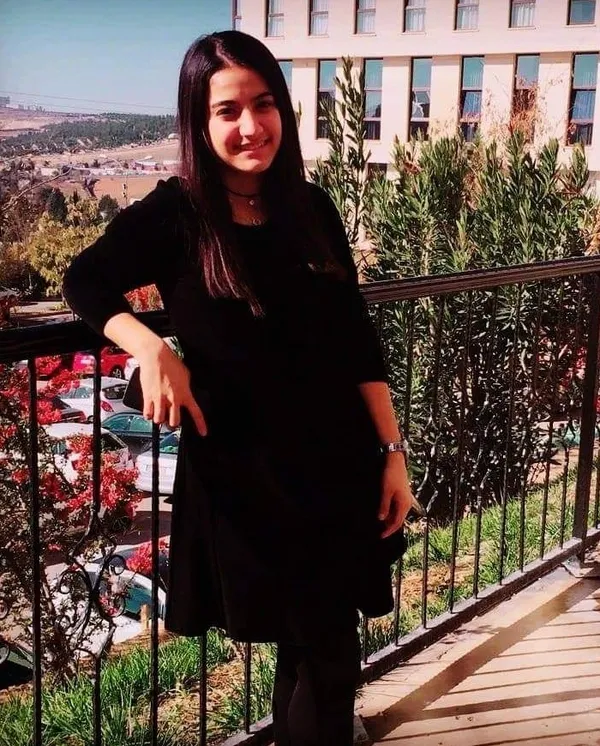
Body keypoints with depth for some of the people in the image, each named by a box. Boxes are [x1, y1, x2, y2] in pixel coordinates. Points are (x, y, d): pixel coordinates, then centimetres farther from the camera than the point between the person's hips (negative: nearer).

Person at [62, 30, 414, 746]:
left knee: (327, 646, 11)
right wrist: (150, 348, -15)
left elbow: (357, 339, 5)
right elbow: (86, 281, 4)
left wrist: (392, 451, 2)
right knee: (316, 647, 7)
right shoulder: (174, 214, -6)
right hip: (242, 472, -3)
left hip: (337, 461, 3)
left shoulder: (312, 209, 3)